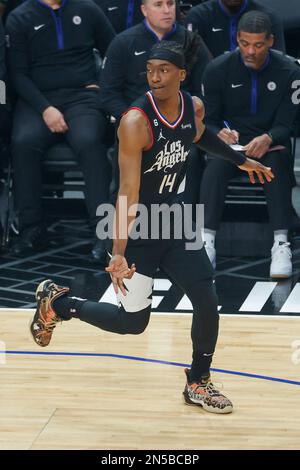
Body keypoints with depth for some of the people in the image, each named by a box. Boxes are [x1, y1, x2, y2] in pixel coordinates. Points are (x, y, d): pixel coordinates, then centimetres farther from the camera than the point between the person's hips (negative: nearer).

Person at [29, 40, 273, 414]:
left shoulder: (194, 107, -5)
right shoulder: (135, 121, -27)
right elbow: (128, 192, -31)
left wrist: (241, 161, 27)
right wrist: (119, 254, -36)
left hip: (171, 220, 6)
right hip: (137, 229, -6)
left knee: (207, 302, 0)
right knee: (133, 321, 2)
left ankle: (198, 383, 20)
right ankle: (54, 302, 23)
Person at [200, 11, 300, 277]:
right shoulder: (219, 69, -3)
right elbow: (209, 121, 1)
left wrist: (268, 139, -30)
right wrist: (219, 134, -24)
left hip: (271, 143, -1)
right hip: (231, 142, 1)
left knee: (278, 165, -36)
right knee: (215, 165, -33)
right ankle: (207, 240, -40)